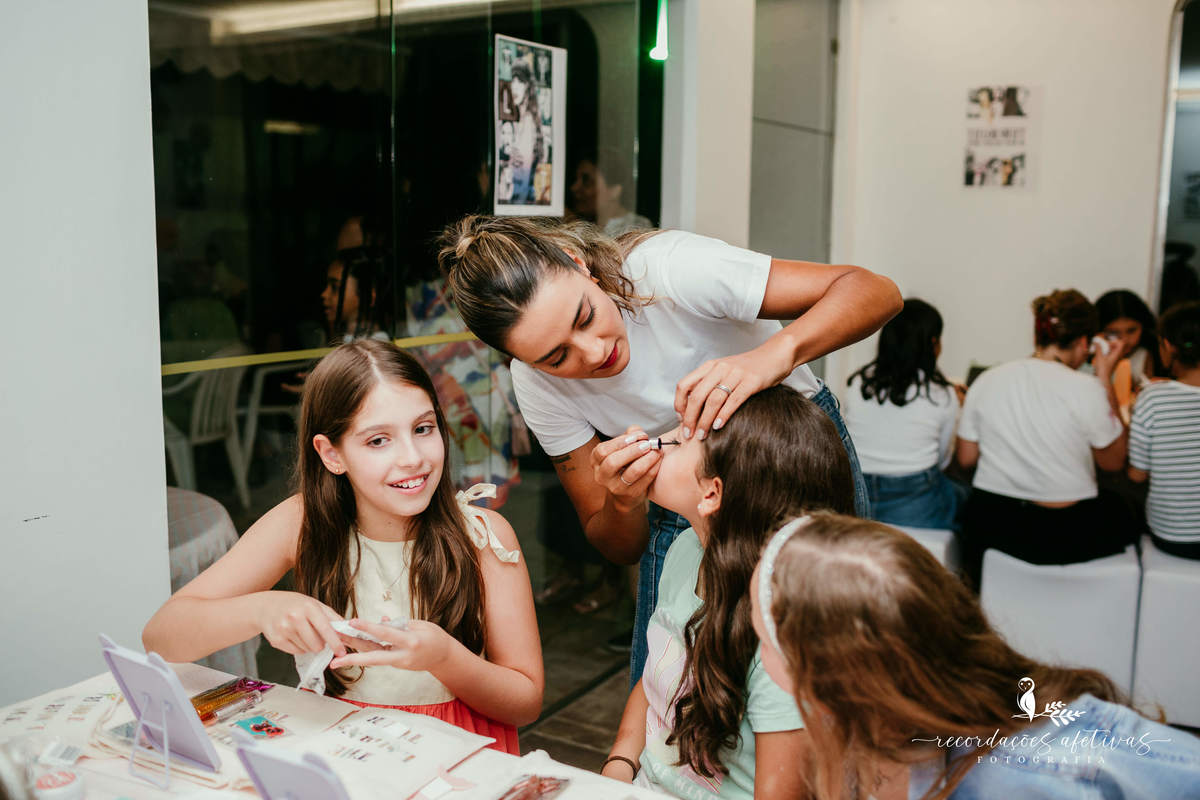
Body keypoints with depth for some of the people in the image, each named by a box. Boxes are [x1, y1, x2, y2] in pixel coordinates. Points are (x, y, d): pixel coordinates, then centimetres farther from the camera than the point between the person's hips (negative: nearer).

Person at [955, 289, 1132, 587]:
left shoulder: (986, 381, -4)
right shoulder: (1086, 389, -15)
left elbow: (966, 458, 3)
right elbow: (1113, 461, 0)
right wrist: (1105, 377, 0)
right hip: (1063, 537, -3)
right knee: (1124, 511, 25)